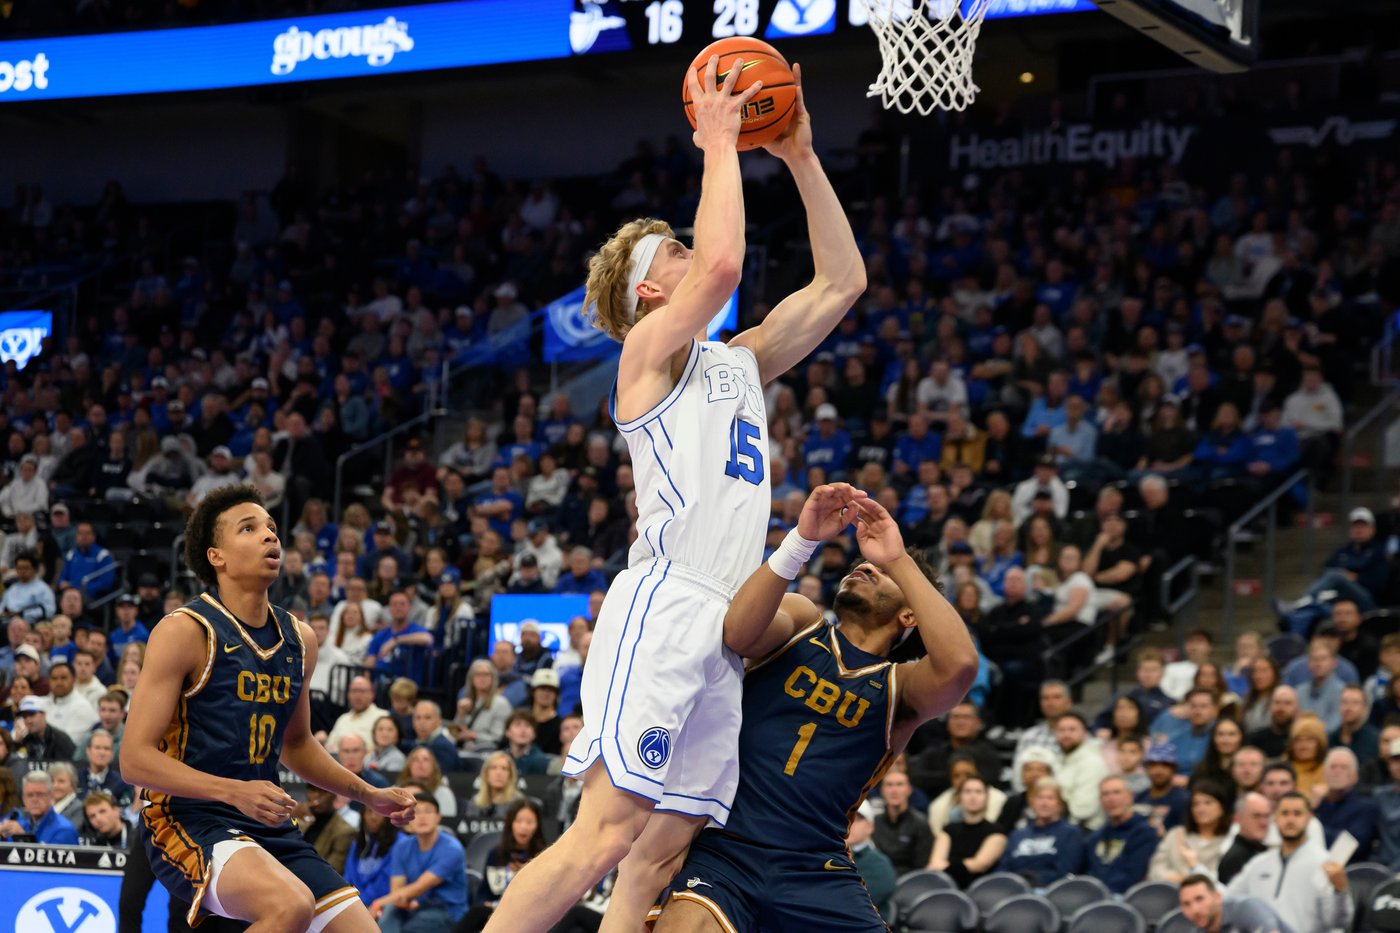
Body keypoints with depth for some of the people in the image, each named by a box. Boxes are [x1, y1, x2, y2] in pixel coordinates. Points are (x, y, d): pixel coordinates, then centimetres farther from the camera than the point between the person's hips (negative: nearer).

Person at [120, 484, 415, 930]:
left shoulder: (300, 639, 10)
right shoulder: (186, 632, -11)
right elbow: (135, 759, -15)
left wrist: (367, 794, 17)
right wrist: (235, 791, -26)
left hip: (268, 827, 8)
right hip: (186, 821, -7)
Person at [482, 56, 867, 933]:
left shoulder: (738, 364, 25)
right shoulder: (653, 349, 2)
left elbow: (842, 281, 27)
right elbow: (723, 262, -17)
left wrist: (801, 157, 21)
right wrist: (718, 144, -4)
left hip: (723, 628, 9)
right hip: (665, 601, -8)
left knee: (665, 845, 1)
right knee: (607, 830, -18)